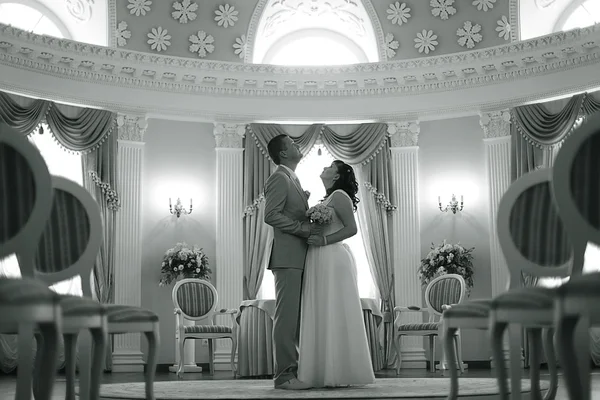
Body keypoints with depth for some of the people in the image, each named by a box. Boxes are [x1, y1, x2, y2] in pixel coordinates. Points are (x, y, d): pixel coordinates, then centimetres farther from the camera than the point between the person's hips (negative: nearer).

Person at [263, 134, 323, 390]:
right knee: (287, 315, -8)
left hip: (298, 258, 10)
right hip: (287, 257, -10)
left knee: (296, 316, 10)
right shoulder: (279, 178, -8)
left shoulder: (292, 179, 22)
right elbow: (271, 215, -18)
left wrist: (311, 225, 8)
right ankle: (283, 374, -5)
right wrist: (302, 228, -18)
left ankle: (292, 369, 16)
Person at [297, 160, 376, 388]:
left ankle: (339, 374, -3)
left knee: (334, 315, -7)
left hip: (333, 261, -9)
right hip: (321, 262, 9)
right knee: (323, 316, 8)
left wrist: (323, 240, -20)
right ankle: (327, 373, 12)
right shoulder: (327, 198, 20)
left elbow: (351, 228, -16)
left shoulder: (339, 195, -7)